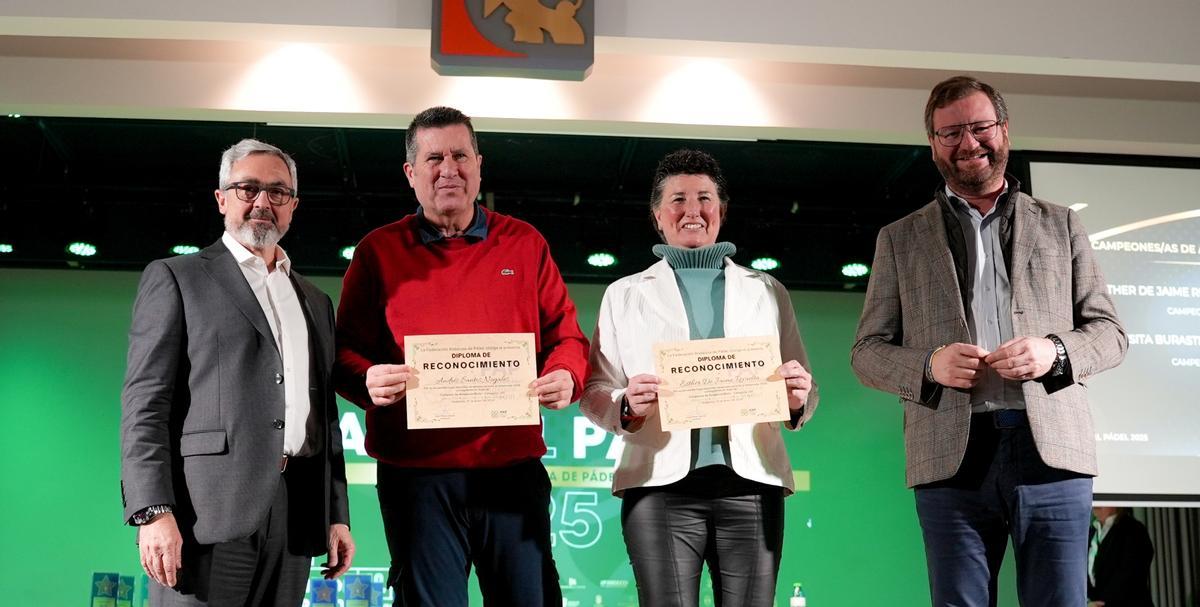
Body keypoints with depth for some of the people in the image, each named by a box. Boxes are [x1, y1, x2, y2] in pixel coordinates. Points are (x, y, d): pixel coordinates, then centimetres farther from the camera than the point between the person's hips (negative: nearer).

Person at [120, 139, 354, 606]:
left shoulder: (315, 302, 22)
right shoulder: (175, 278, 6)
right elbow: (146, 401, -2)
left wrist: (338, 515, 13)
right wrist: (153, 511, -13)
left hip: (295, 514, 5)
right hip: (209, 508, -4)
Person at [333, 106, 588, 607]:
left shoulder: (525, 244, 10)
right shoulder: (379, 251, 7)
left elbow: (565, 336, 11)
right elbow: (346, 349, 6)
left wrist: (565, 378, -10)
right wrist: (369, 380, -16)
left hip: (514, 467, 1)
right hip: (416, 473, -1)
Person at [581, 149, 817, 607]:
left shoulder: (767, 291, 18)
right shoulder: (625, 295, 15)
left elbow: (803, 394, 17)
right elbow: (594, 393, 10)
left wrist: (798, 398, -6)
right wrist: (627, 406, -12)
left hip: (751, 485, 1)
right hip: (661, 484, -1)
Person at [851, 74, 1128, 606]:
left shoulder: (1060, 225, 18)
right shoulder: (899, 239, 15)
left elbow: (1108, 332, 14)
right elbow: (866, 352, 12)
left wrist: (1054, 352, -8)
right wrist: (929, 364, -9)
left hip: (1050, 448, 1)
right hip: (951, 457, 0)